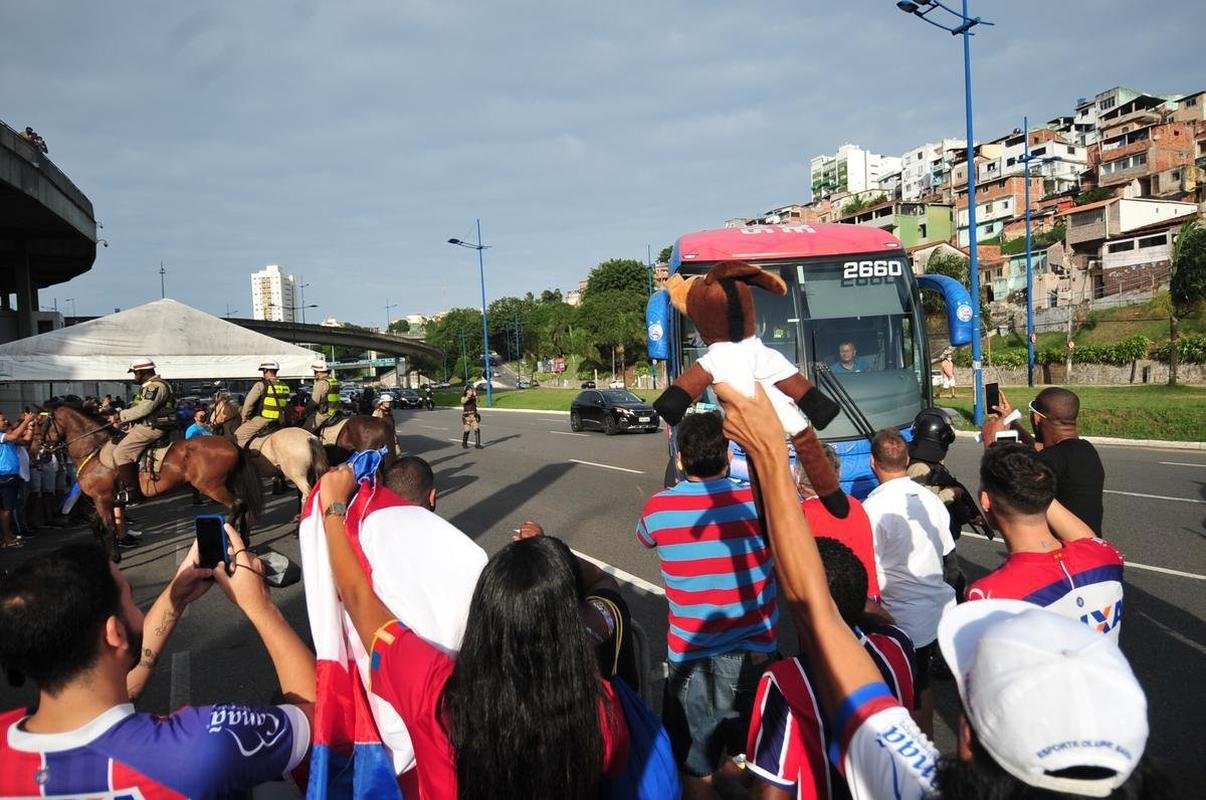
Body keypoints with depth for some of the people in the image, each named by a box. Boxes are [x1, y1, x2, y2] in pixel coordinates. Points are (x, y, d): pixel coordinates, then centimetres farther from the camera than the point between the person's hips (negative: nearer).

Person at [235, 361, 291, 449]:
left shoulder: (261, 385, -9)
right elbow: (286, 405, 15)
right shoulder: (285, 387, 9)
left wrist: (244, 418, 9)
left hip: (262, 420, -7)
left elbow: (248, 403, -5)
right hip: (279, 423, 7)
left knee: (238, 435, 4)